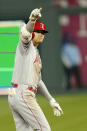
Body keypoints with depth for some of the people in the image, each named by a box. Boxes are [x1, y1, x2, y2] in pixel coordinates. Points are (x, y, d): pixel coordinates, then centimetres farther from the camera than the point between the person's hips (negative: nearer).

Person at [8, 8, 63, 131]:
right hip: (24, 96, -9)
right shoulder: (25, 44, 0)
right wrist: (32, 20, -48)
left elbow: (38, 81, 31)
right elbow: (25, 33, -27)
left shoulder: (35, 54, 26)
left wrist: (52, 101, 29)